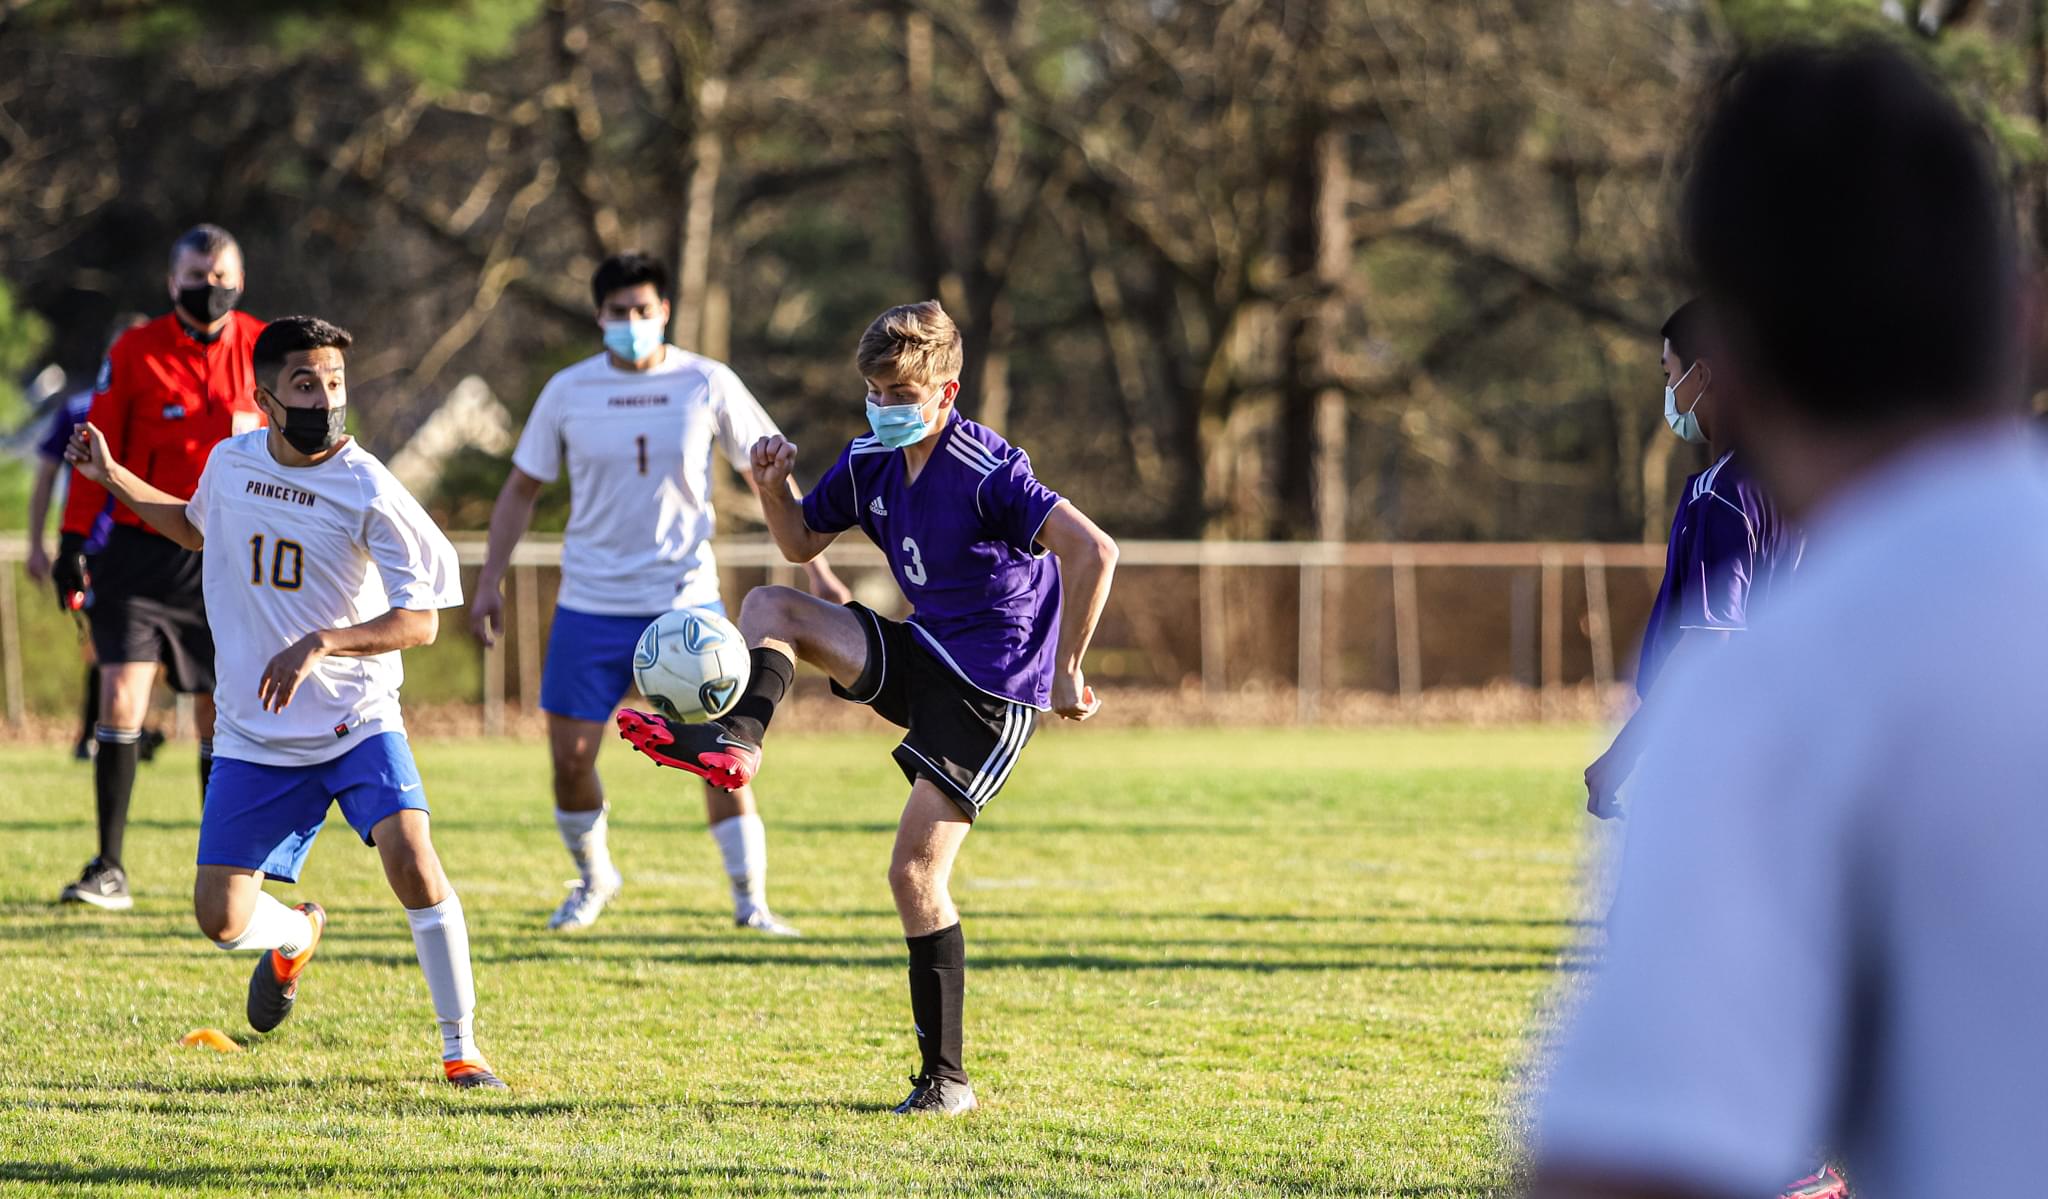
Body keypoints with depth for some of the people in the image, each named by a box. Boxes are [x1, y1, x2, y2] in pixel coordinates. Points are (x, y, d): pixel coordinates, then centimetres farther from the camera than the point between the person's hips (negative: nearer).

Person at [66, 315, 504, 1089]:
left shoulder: (368, 492, -14)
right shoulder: (231, 462, 1)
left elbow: (420, 619, -15)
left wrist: (321, 644, -28)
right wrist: (112, 479, 19)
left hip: (357, 720, -4)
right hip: (255, 736, 4)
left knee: (412, 861, -25)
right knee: (220, 918, -1)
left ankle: (461, 1049, -10)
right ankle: (296, 937, 37)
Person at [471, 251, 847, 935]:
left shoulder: (708, 385, -3)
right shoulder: (568, 392, -1)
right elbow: (522, 488, 9)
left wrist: (815, 565, -1)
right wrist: (490, 582, 3)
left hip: (686, 601, -1)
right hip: (591, 606, 1)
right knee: (570, 758, 0)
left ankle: (750, 901, 4)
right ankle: (593, 879, 26)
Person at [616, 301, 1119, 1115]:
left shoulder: (986, 474, -22)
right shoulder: (870, 464, 2)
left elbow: (1093, 552, -31)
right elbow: (802, 543, 17)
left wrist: (1065, 672, -26)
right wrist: (774, 487, -5)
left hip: (994, 693, -8)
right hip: (925, 658, 8)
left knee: (916, 870, -12)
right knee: (770, 607, 5)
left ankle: (945, 1078, -7)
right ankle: (736, 741, -17)